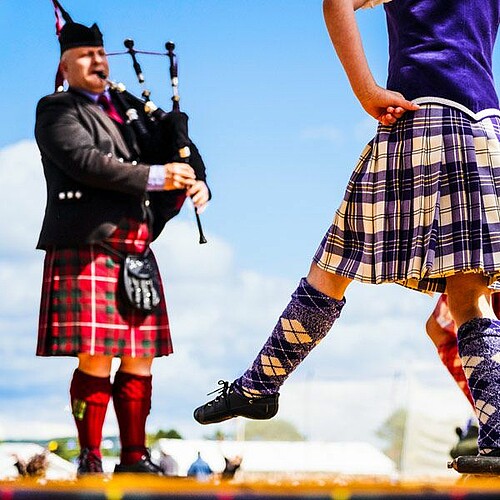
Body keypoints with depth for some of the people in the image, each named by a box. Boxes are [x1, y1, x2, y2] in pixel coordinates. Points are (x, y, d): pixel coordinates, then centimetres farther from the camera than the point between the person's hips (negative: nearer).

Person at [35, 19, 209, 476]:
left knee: (140, 360, 5)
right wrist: (155, 178, -18)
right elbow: (85, 160, -15)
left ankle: (135, 458, 12)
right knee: (95, 360, -10)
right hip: (87, 250, -7)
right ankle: (89, 461, -1)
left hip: (138, 253, 7)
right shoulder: (57, 111, 3)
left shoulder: (129, 111, 24)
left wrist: (196, 183, 0)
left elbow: (181, 153, 24)